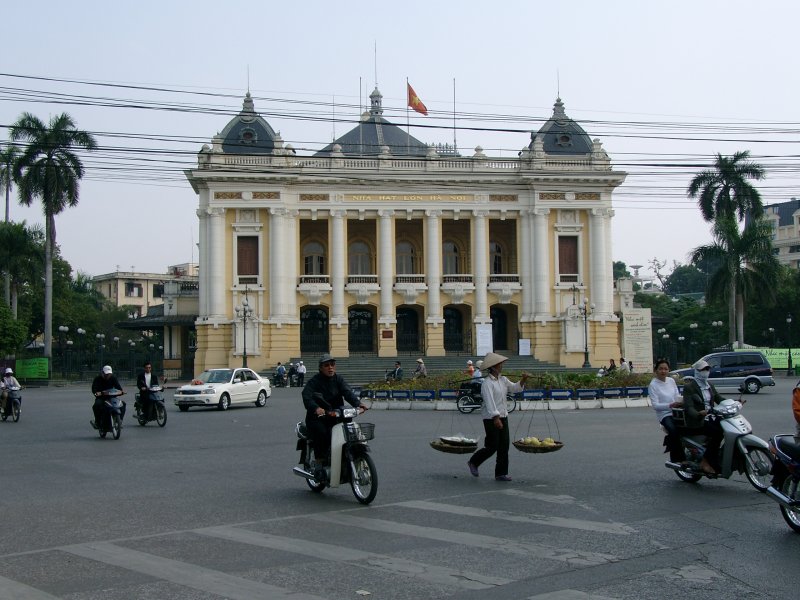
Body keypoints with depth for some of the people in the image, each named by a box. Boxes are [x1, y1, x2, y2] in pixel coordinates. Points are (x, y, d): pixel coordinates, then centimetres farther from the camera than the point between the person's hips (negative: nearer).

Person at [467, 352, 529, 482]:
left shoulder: (503, 379, 10)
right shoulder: (487, 383, -15)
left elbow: (514, 388, 17)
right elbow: (489, 401, -23)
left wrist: (523, 380, -2)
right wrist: (496, 417, -30)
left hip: (503, 417, 8)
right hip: (491, 418, -8)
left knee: (504, 446, 5)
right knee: (492, 446, -3)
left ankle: (501, 473, 12)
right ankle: (473, 462, 20)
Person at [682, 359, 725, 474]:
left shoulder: (709, 386, 18)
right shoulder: (689, 387, -6)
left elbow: (720, 399, 11)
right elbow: (688, 407, -17)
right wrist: (699, 414, -36)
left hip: (710, 417, 7)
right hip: (697, 421, -7)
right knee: (717, 432, -28)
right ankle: (706, 462, -19)